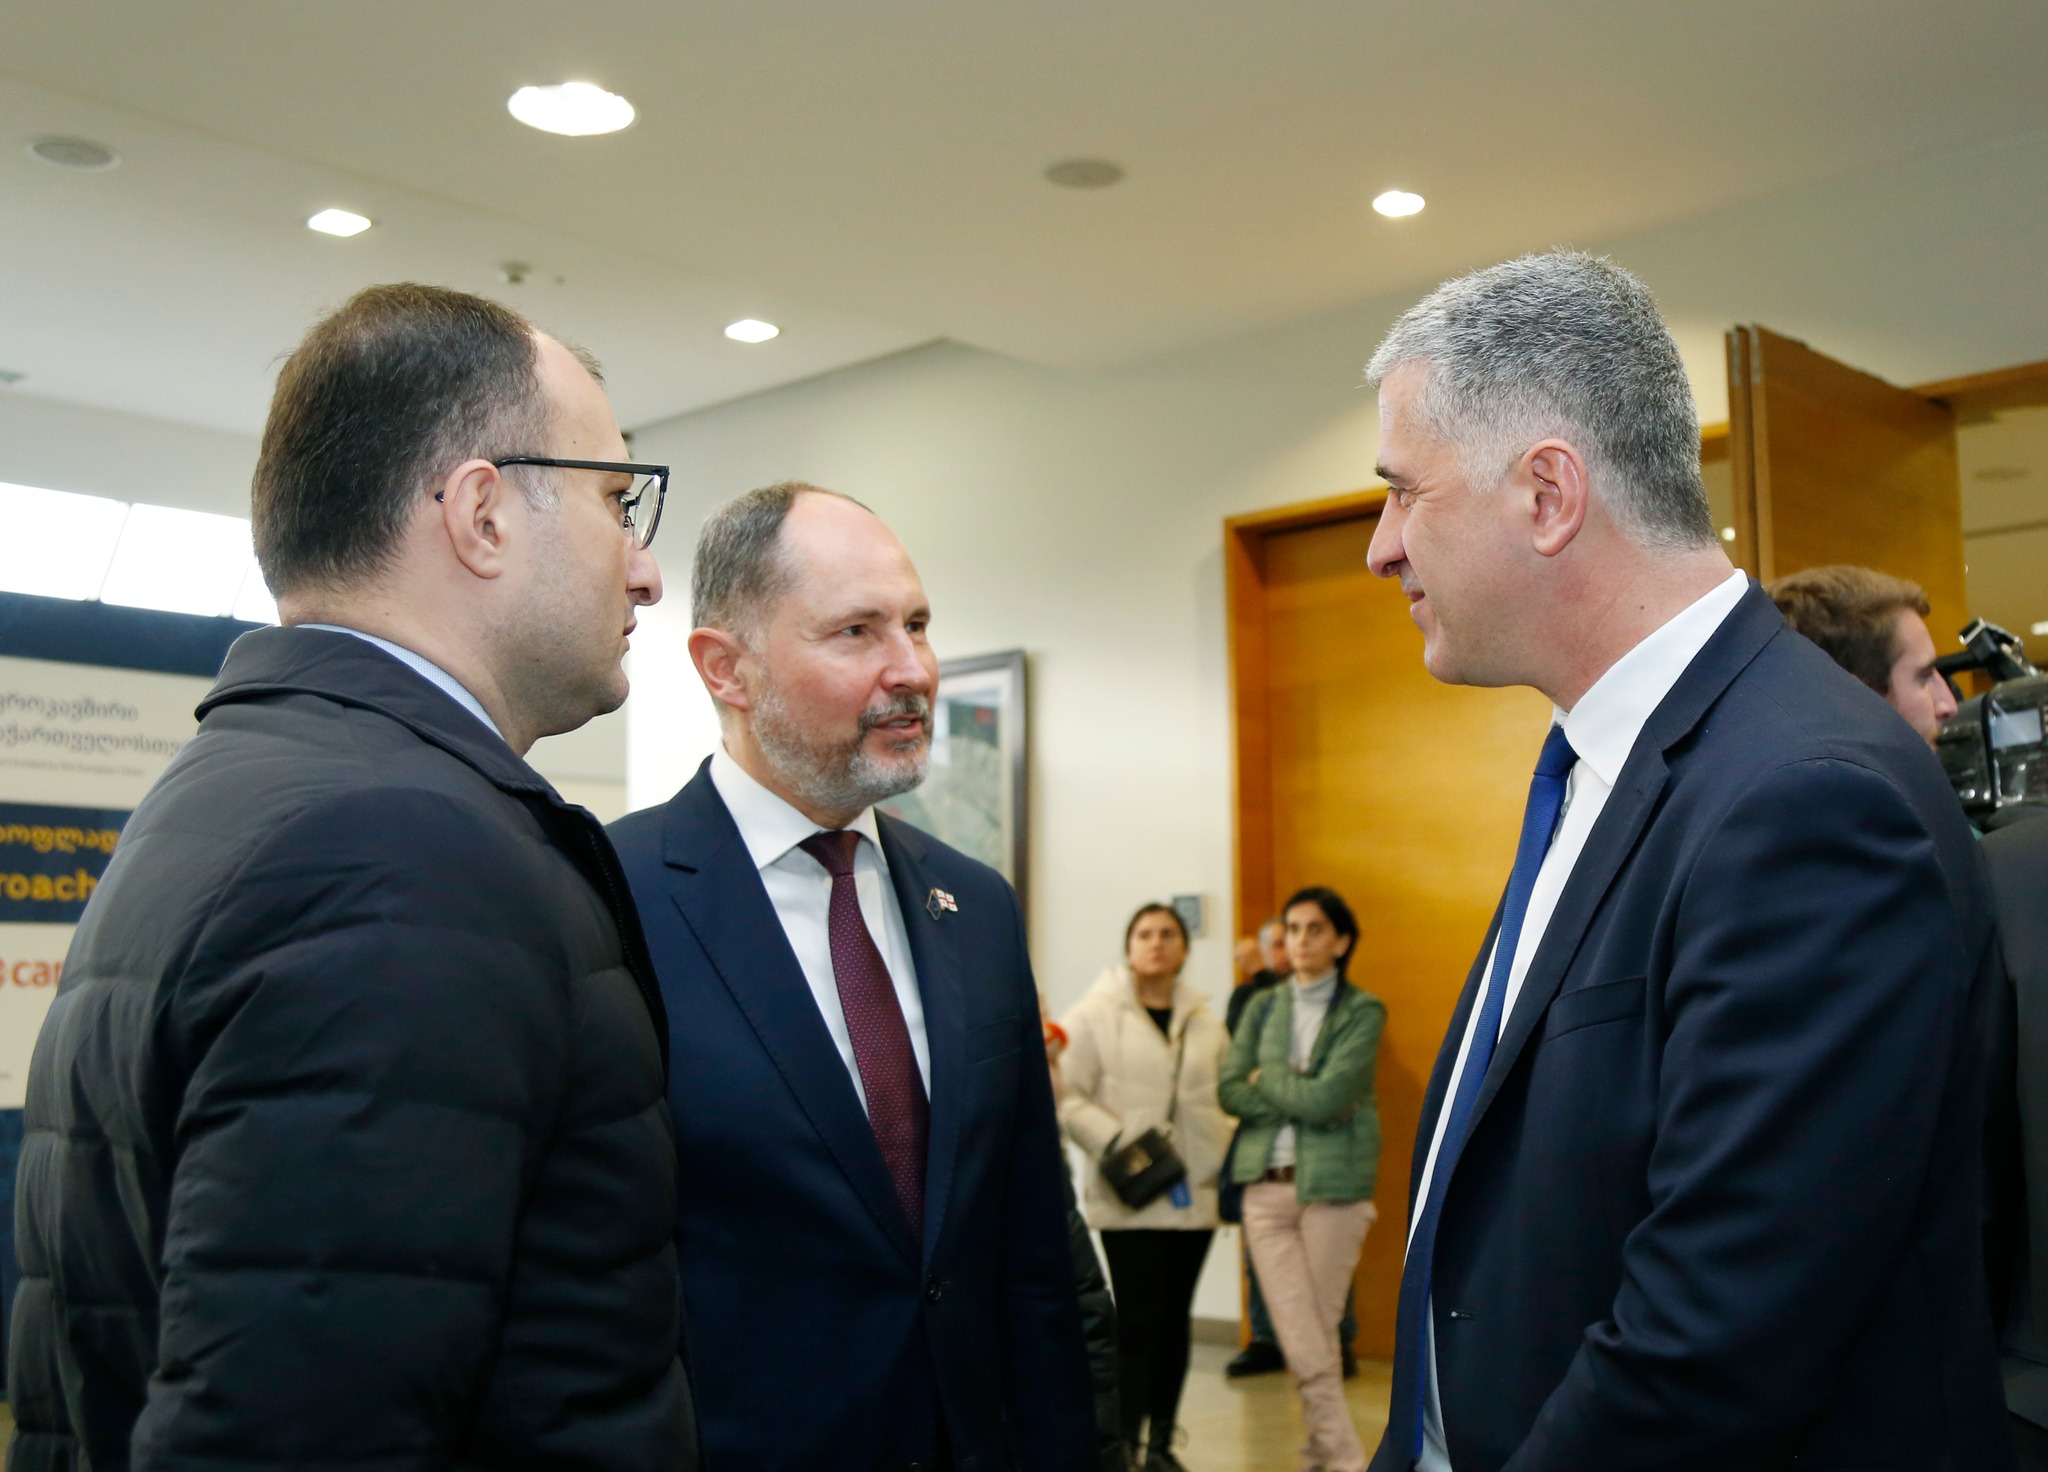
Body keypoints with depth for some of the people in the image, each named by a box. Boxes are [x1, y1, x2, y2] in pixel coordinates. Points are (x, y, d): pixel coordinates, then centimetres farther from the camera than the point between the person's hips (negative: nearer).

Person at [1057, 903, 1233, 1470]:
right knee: (1137, 1321, -6)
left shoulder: (1206, 1023, 11)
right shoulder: (1095, 1015, -3)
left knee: (1176, 1318, 10)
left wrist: (1223, 1156, 4)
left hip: (1194, 1194, 5)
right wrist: (1113, 1142, -17)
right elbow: (1068, 1096, -6)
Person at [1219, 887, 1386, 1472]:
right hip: (1266, 1182, 3)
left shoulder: (1362, 1011, -1)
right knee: (1298, 1337, -2)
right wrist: (1300, 1097, -10)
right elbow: (1229, 1091, 1)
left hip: (1333, 1184, -3)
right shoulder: (1263, 1007, 12)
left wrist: (1267, 1080, -1)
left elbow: (1328, 1097, -13)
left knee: (1321, 1333, 2)